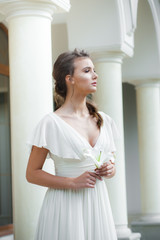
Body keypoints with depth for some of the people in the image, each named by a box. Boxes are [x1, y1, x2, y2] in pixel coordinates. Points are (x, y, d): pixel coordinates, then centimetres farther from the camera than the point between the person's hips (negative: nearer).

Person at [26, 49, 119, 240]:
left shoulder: (103, 120, 9)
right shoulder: (51, 123, -8)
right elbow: (32, 174, -6)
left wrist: (110, 170, -2)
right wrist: (73, 182, -15)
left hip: (98, 203, 5)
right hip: (66, 205, -5)